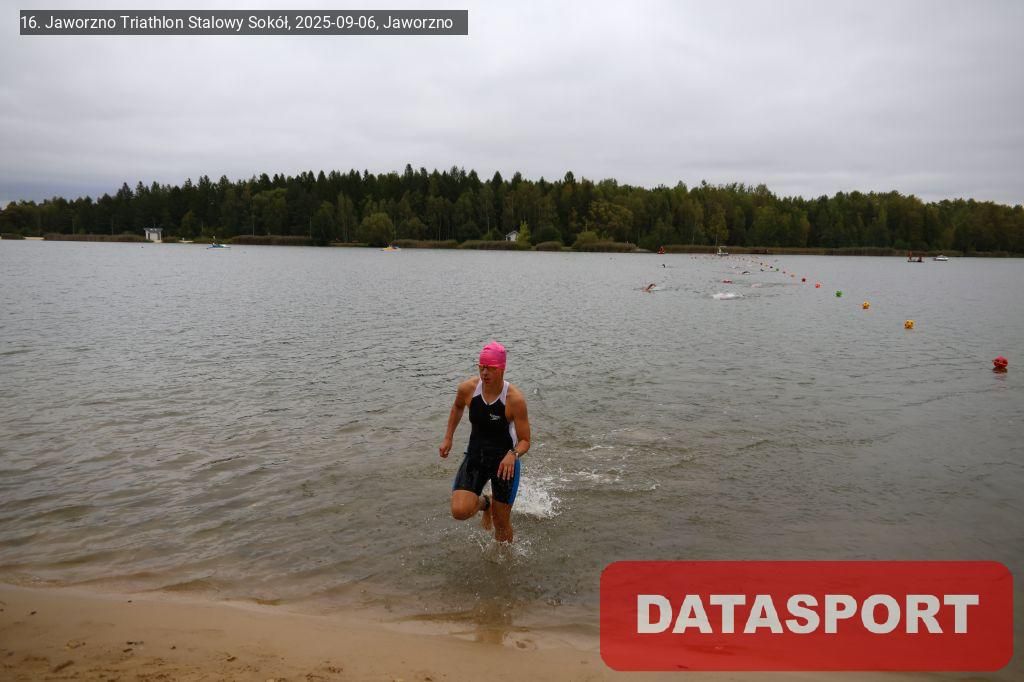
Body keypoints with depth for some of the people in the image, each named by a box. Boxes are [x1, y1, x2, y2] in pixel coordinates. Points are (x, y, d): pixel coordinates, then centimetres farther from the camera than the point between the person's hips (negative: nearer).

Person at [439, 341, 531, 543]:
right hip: (475, 456, 3)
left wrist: (513, 455, -35)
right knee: (460, 511, -18)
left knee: (501, 523, 8)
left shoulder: (514, 399, -21)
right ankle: (484, 503, 19)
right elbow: (457, 407, 15)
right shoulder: (467, 388, -11)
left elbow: (525, 441, -15)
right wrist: (448, 438, 10)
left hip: (504, 460, -2)